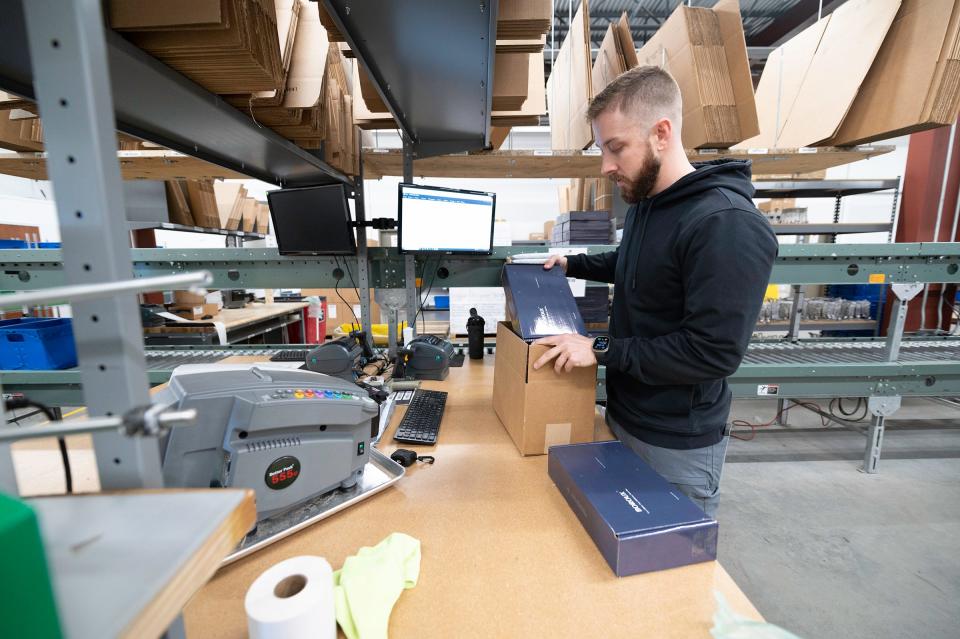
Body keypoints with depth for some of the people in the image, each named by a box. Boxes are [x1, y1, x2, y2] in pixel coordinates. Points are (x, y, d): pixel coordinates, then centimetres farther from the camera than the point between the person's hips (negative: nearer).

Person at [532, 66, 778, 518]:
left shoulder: (728, 225, -24)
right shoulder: (644, 203, 5)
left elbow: (714, 352, -26)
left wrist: (601, 350, -24)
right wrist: (572, 265, 15)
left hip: (677, 445, -8)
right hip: (622, 417, 8)